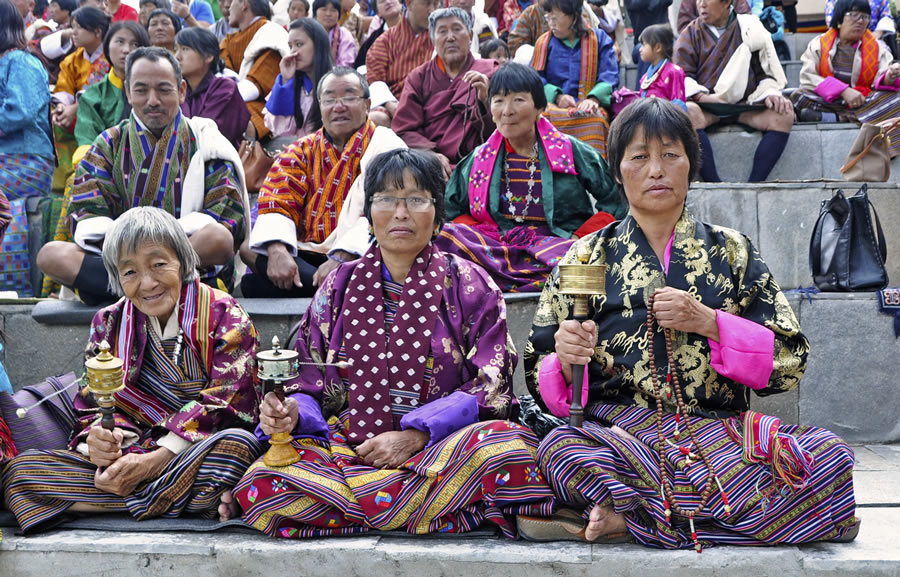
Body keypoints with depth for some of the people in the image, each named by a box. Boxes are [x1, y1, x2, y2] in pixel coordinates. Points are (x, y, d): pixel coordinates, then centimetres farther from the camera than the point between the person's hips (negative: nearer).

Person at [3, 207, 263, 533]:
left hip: (198, 454, -5)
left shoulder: (224, 316, -1)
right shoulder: (108, 324, 11)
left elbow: (227, 403, -11)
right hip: (130, 457, 5)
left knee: (236, 445, -39)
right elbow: (93, 405, 8)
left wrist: (156, 460, -20)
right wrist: (97, 440, -19)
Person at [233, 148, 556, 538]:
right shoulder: (340, 286, 16)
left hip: (438, 448, -2)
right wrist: (289, 412, -11)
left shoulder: (468, 285, 8)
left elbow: (491, 383, -1)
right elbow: (311, 385, 13)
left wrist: (415, 435, -14)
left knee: (502, 445, -36)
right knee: (263, 485, -29)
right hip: (345, 445, 3)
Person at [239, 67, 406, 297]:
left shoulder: (387, 148, 2)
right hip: (307, 256, 6)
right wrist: (277, 251, -21)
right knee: (247, 247, -19)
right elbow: (277, 204, 1)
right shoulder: (302, 151, 15)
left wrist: (341, 258, -27)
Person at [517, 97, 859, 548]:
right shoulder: (587, 257, 13)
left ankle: (629, 519, -25)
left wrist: (709, 323, -8)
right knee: (559, 451, -35)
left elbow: (788, 363, 7)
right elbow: (546, 388, 10)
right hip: (617, 432, -2)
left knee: (829, 456, -28)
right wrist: (566, 360, -14)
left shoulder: (732, 252, 15)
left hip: (718, 430, 2)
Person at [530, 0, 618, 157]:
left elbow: (610, 76, 3)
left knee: (595, 120, -37)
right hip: (552, 105, 1)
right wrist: (557, 96, -12)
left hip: (587, 106, -1)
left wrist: (593, 99, -17)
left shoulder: (599, 39, 12)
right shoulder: (544, 42, 16)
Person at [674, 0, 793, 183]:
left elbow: (766, 70, 12)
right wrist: (701, 96, -18)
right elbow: (682, 77, 2)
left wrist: (770, 93, -9)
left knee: (783, 115, -27)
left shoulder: (750, 29, 11)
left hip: (744, 106, 2)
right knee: (687, 112, -36)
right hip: (706, 106, -1)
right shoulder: (690, 34, 9)